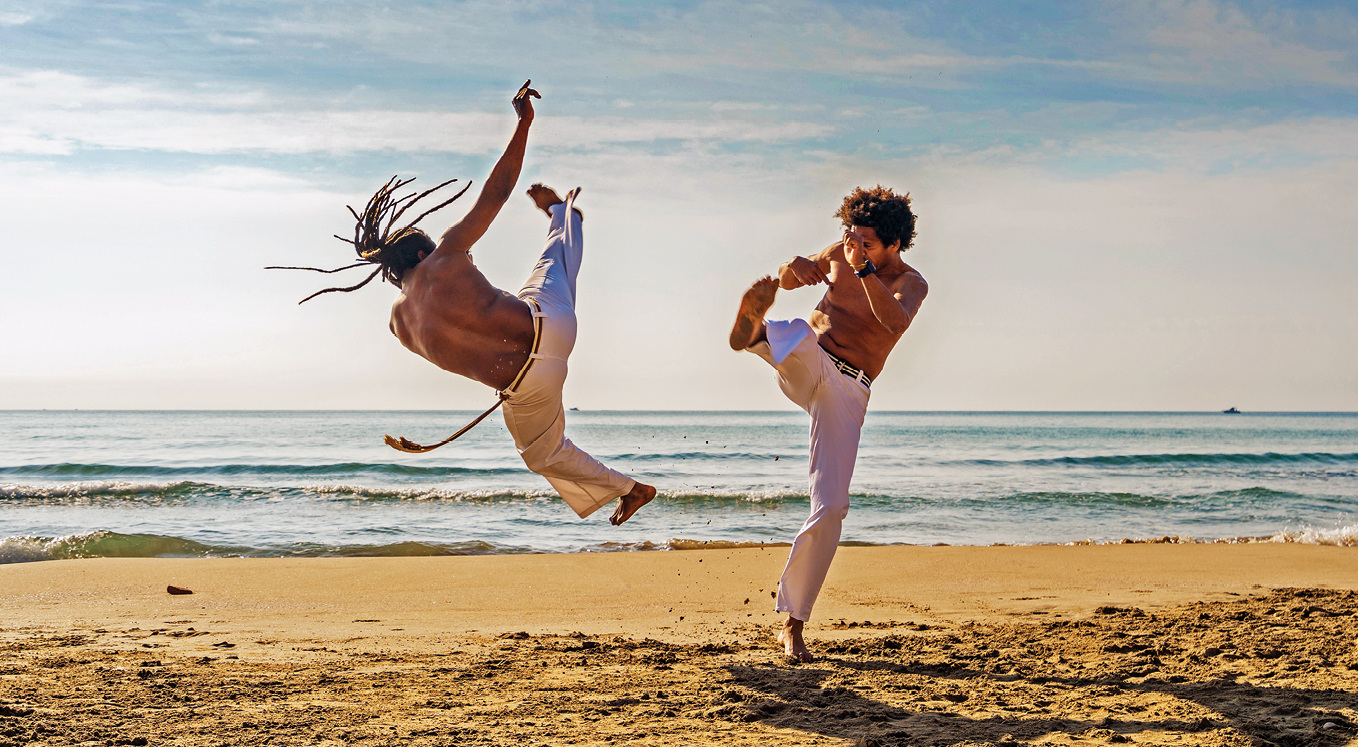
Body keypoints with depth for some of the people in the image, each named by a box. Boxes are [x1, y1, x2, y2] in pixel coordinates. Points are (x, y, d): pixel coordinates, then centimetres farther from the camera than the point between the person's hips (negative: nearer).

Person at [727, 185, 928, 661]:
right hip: (806, 368, 2)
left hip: (847, 392, -2)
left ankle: (793, 624, 2)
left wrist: (864, 268, -38)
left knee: (830, 508, -9)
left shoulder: (910, 284, -2)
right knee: (800, 332, -35)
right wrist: (794, 265, -5)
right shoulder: (839, 254, 8)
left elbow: (896, 322, -25)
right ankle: (754, 330, -73)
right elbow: (786, 282, 21)